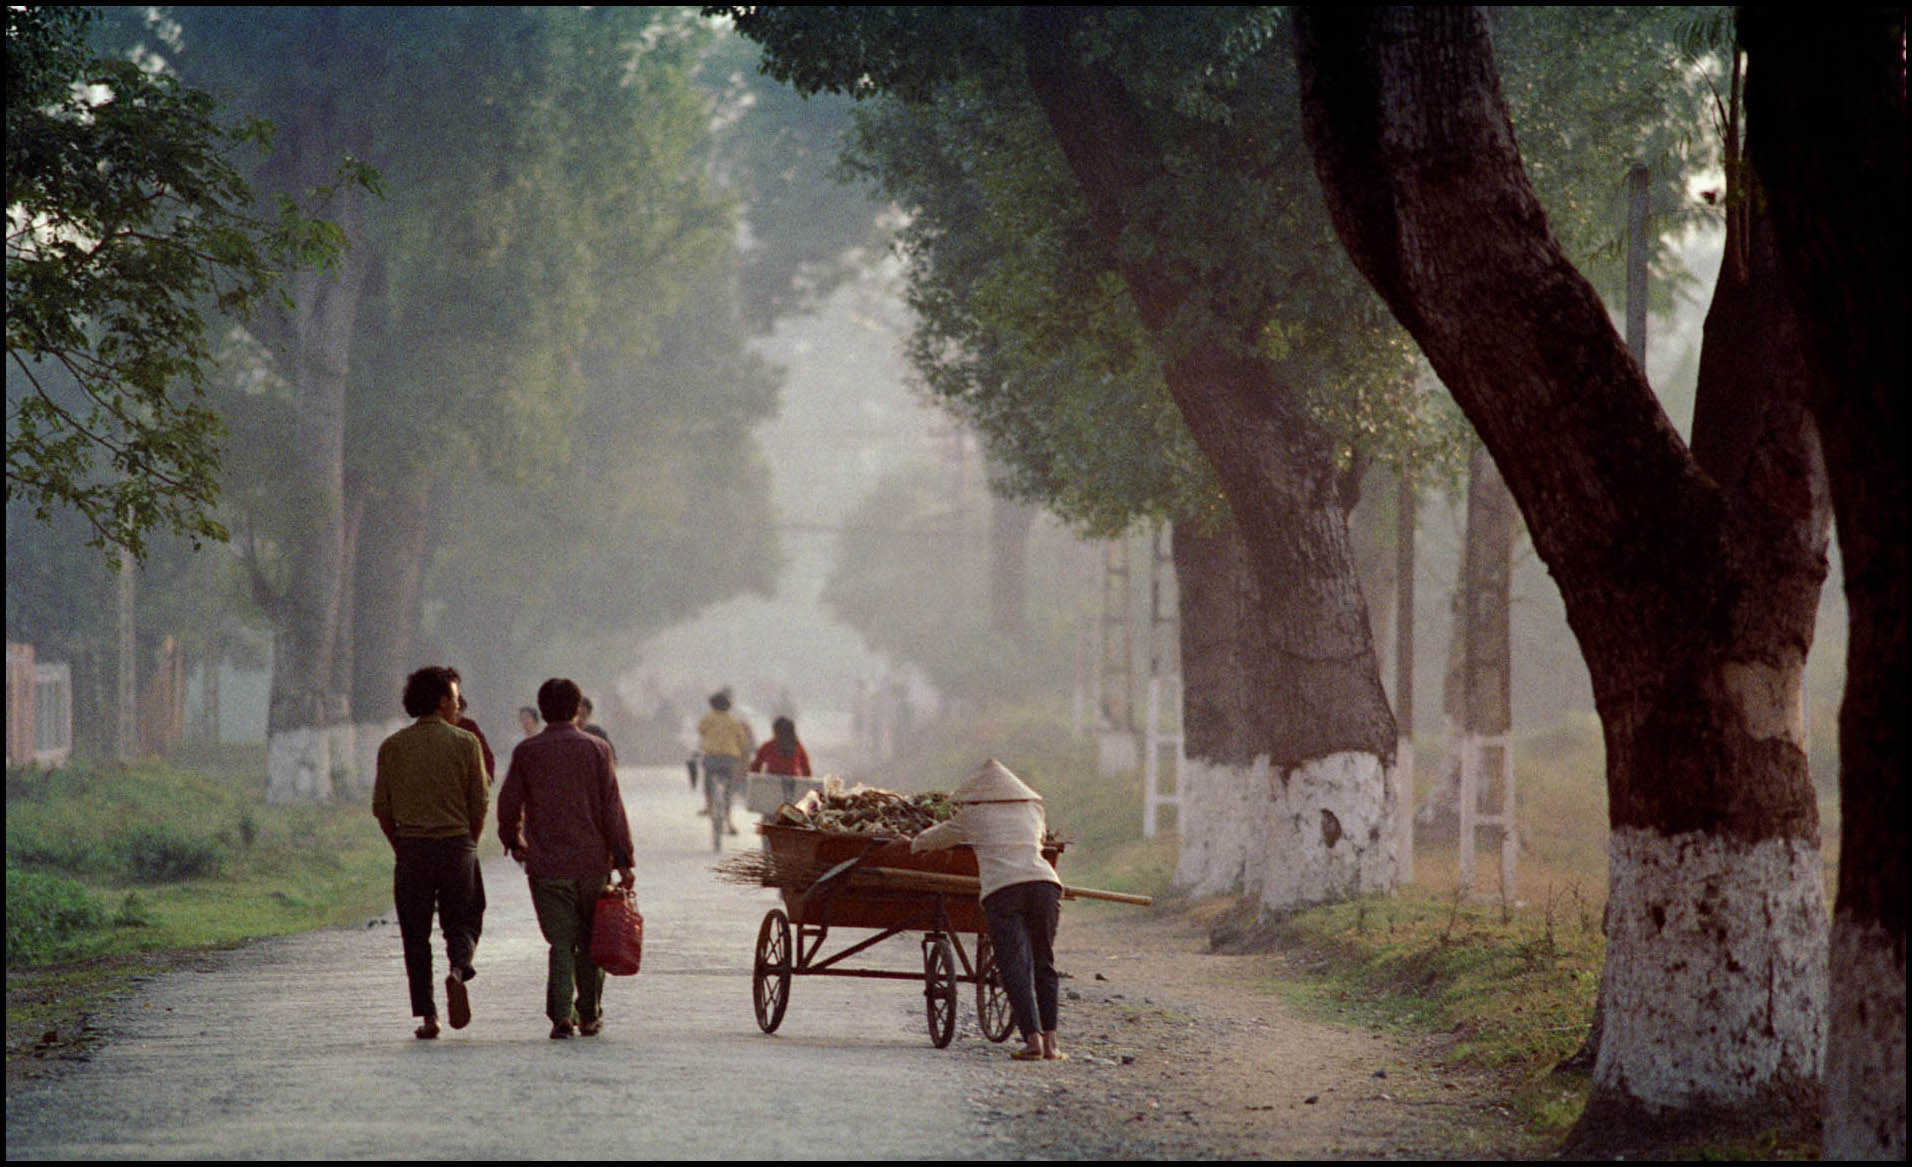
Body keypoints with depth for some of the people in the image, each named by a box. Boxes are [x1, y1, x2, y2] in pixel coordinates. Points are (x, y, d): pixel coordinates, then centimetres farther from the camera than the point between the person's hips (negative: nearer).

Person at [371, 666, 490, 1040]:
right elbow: (480, 803, 0)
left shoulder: (392, 747, 3)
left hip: (411, 849, 1)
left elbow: (381, 808, 4)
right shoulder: (464, 743, -1)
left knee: (416, 935, 7)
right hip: (457, 845, -1)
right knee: (462, 922, 11)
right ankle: (457, 971, -20)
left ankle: (426, 1015, 1)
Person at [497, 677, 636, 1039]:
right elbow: (612, 808, -3)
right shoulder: (596, 749, -1)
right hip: (592, 861, 0)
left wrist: (514, 842, 23)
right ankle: (590, 1016, 16)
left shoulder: (527, 752, 0)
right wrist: (624, 860, -2)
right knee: (590, 942, 13)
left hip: (546, 865, 0)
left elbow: (509, 804, 4)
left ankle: (562, 1015, -11)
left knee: (561, 942, 1)